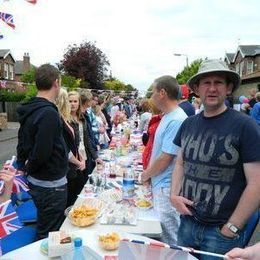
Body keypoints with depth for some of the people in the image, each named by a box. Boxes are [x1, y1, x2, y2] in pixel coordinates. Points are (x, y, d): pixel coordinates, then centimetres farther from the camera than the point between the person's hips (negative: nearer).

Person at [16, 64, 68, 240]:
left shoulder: (30, 110, 7)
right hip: (51, 185, -9)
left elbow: (22, 144, 14)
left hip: (35, 182, 9)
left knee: (44, 231, 25)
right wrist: (29, 167, -8)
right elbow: (42, 153, -27)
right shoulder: (49, 113, -23)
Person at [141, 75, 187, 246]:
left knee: (169, 237, 7)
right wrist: (149, 174, 8)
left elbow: (165, 159, -22)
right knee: (161, 233, 24)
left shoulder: (176, 120, -23)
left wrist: (146, 174, -7)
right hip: (159, 184, 9)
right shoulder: (168, 116, 8)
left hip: (167, 188, -9)